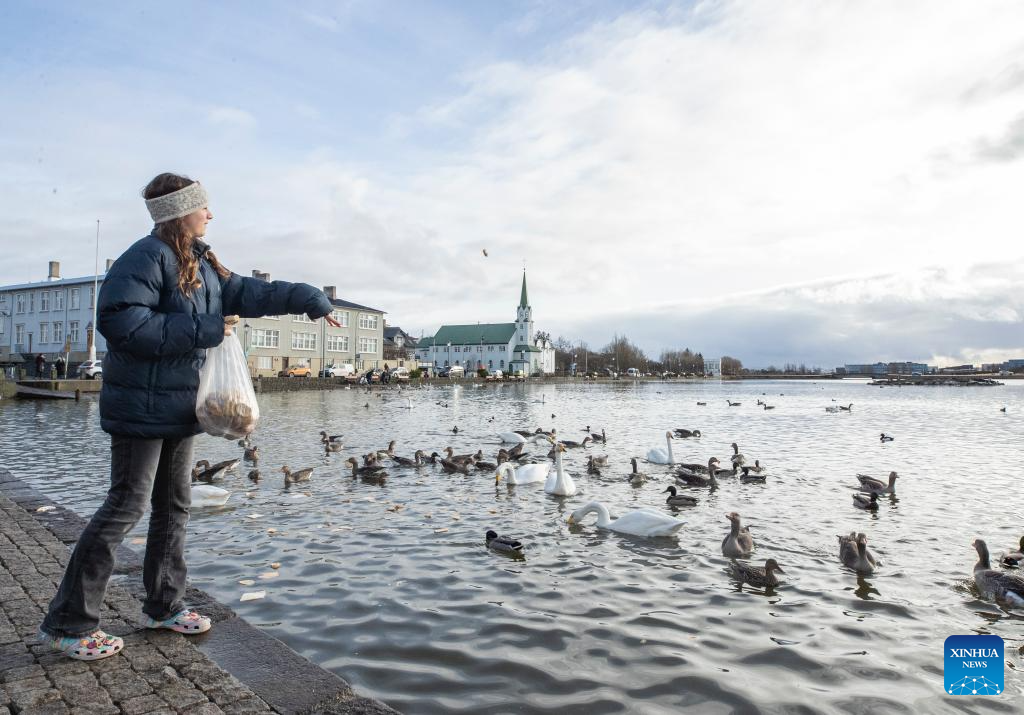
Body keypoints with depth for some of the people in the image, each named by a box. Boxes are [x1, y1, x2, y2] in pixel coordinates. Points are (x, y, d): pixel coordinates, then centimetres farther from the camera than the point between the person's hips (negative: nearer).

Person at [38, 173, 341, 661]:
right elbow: (120, 323, -24)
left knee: (174, 505, 14)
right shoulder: (147, 256, -16)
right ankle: (66, 624, 12)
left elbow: (246, 294, 16)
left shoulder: (201, 264, 11)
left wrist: (307, 299, 10)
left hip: (180, 406, 9)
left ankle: (164, 606, 28)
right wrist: (203, 330, -21)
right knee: (127, 506, -4)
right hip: (141, 406, -9)